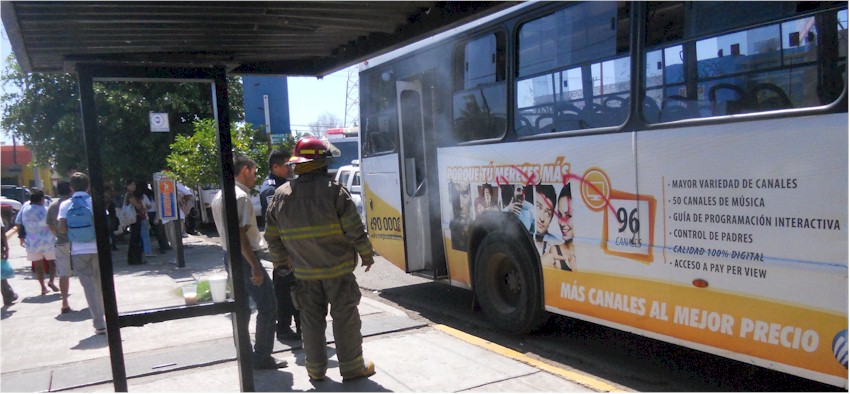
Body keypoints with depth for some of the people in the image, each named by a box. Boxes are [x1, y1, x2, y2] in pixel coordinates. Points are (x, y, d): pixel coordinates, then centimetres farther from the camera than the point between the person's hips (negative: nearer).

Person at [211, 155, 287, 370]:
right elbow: (240, 235, -24)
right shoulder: (240, 196, -18)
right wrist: (255, 266, -24)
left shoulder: (219, 196, 12)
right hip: (245, 258, -10)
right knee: (267, 307, -1)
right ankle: (262, 357, 3)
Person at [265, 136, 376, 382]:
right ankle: (352, 368, 14)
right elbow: (355, 229, -14)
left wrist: (281, 263, 20)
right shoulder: (333, 190, -13)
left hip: (304, 272, 4)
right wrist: (367, 255, -1)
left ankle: (316, 369, 22)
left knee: (311, 319, 14)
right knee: (345, 317, 6)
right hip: (337, 269, -4)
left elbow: (272, 237, 8)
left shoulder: (280, 195, 2)